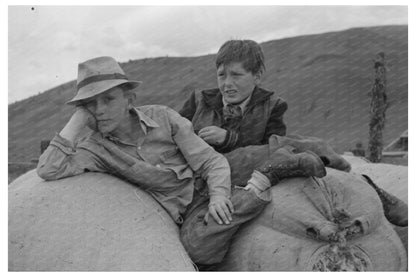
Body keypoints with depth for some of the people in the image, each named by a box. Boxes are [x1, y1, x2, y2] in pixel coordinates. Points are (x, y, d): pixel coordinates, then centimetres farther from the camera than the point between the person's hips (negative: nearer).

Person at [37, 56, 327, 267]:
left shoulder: (162, 117, -11)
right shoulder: (96, 146, -10)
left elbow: (211, 161, -9)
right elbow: (48, 171, -25)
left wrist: (218, 195, -27)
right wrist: (77, 121, -22)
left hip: (210, 182, -1)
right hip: (190, 211, 2)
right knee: (197, 245, -23)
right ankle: (261, 185, -10)